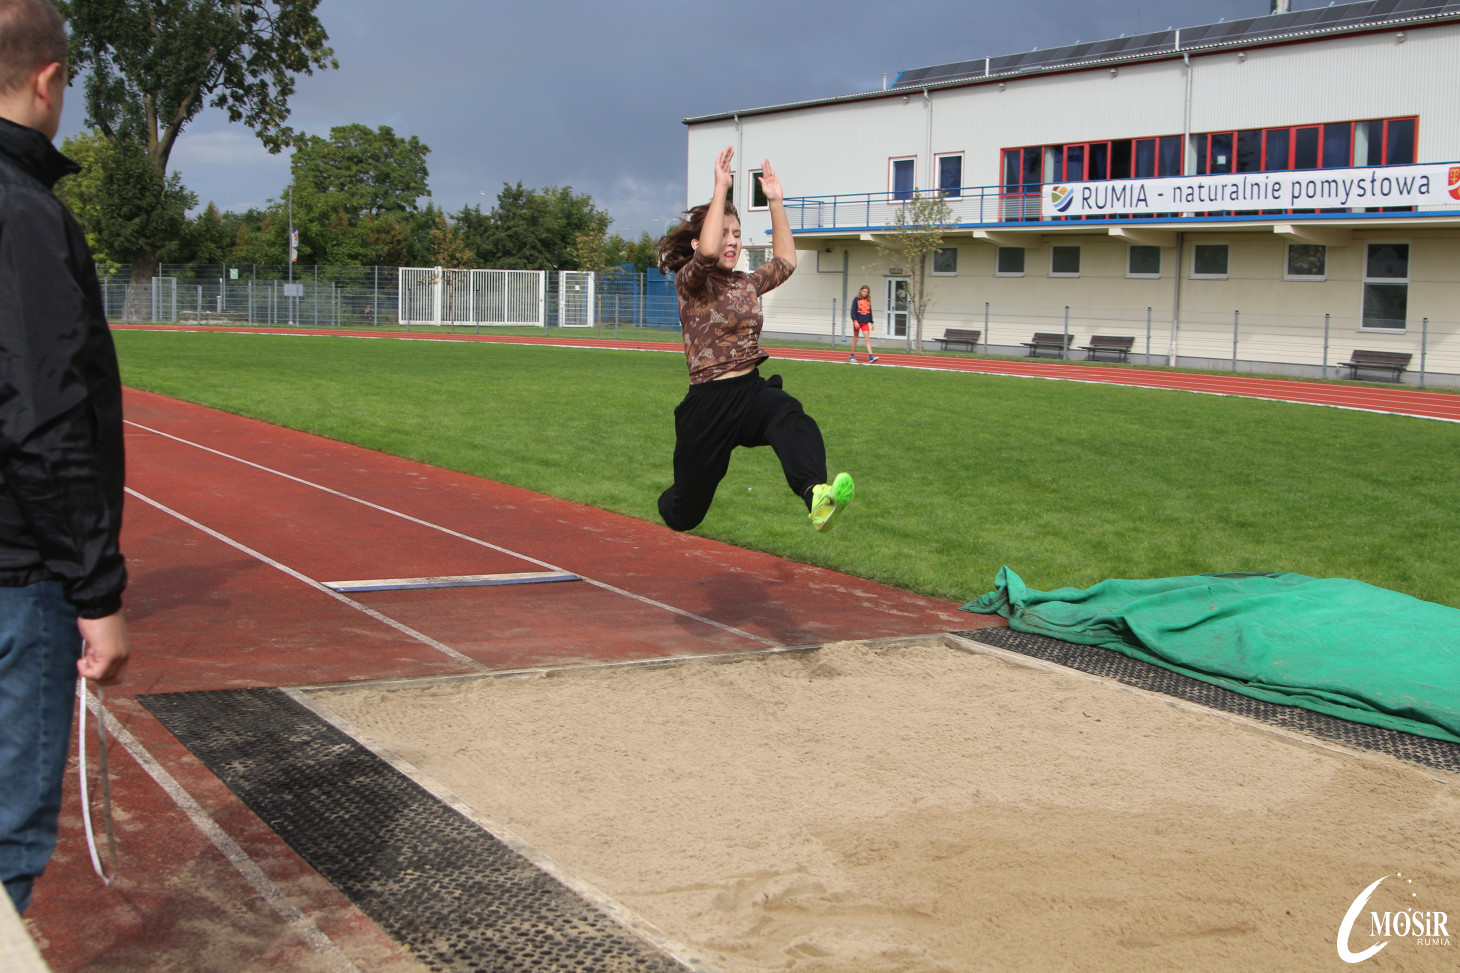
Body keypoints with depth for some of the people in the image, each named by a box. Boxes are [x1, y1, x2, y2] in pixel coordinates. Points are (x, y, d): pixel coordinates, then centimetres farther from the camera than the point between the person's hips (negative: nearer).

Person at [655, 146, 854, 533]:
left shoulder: (746, 284, 15)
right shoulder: (689, 283, -6)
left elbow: (785, 261, 26)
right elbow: (708, 252, -28)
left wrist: (775, 200, 19)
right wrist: (721, 187, -23)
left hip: (752, 391, 4)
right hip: (709, 402, -4)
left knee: (791, 420, -36)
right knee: (685, 510, 9)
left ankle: (817, 495, -66)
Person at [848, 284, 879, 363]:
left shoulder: (868, 301, 10)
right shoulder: (856, 299, -3)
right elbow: (853, 311, -7)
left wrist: (871, 322, 16)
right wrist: (855, 321, -17)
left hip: (865, 323, 3)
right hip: (857, 322, -3)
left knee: (867, 339, -8)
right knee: (855, 338, 7)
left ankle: (871, 357, -17)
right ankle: (852, 356, 17)